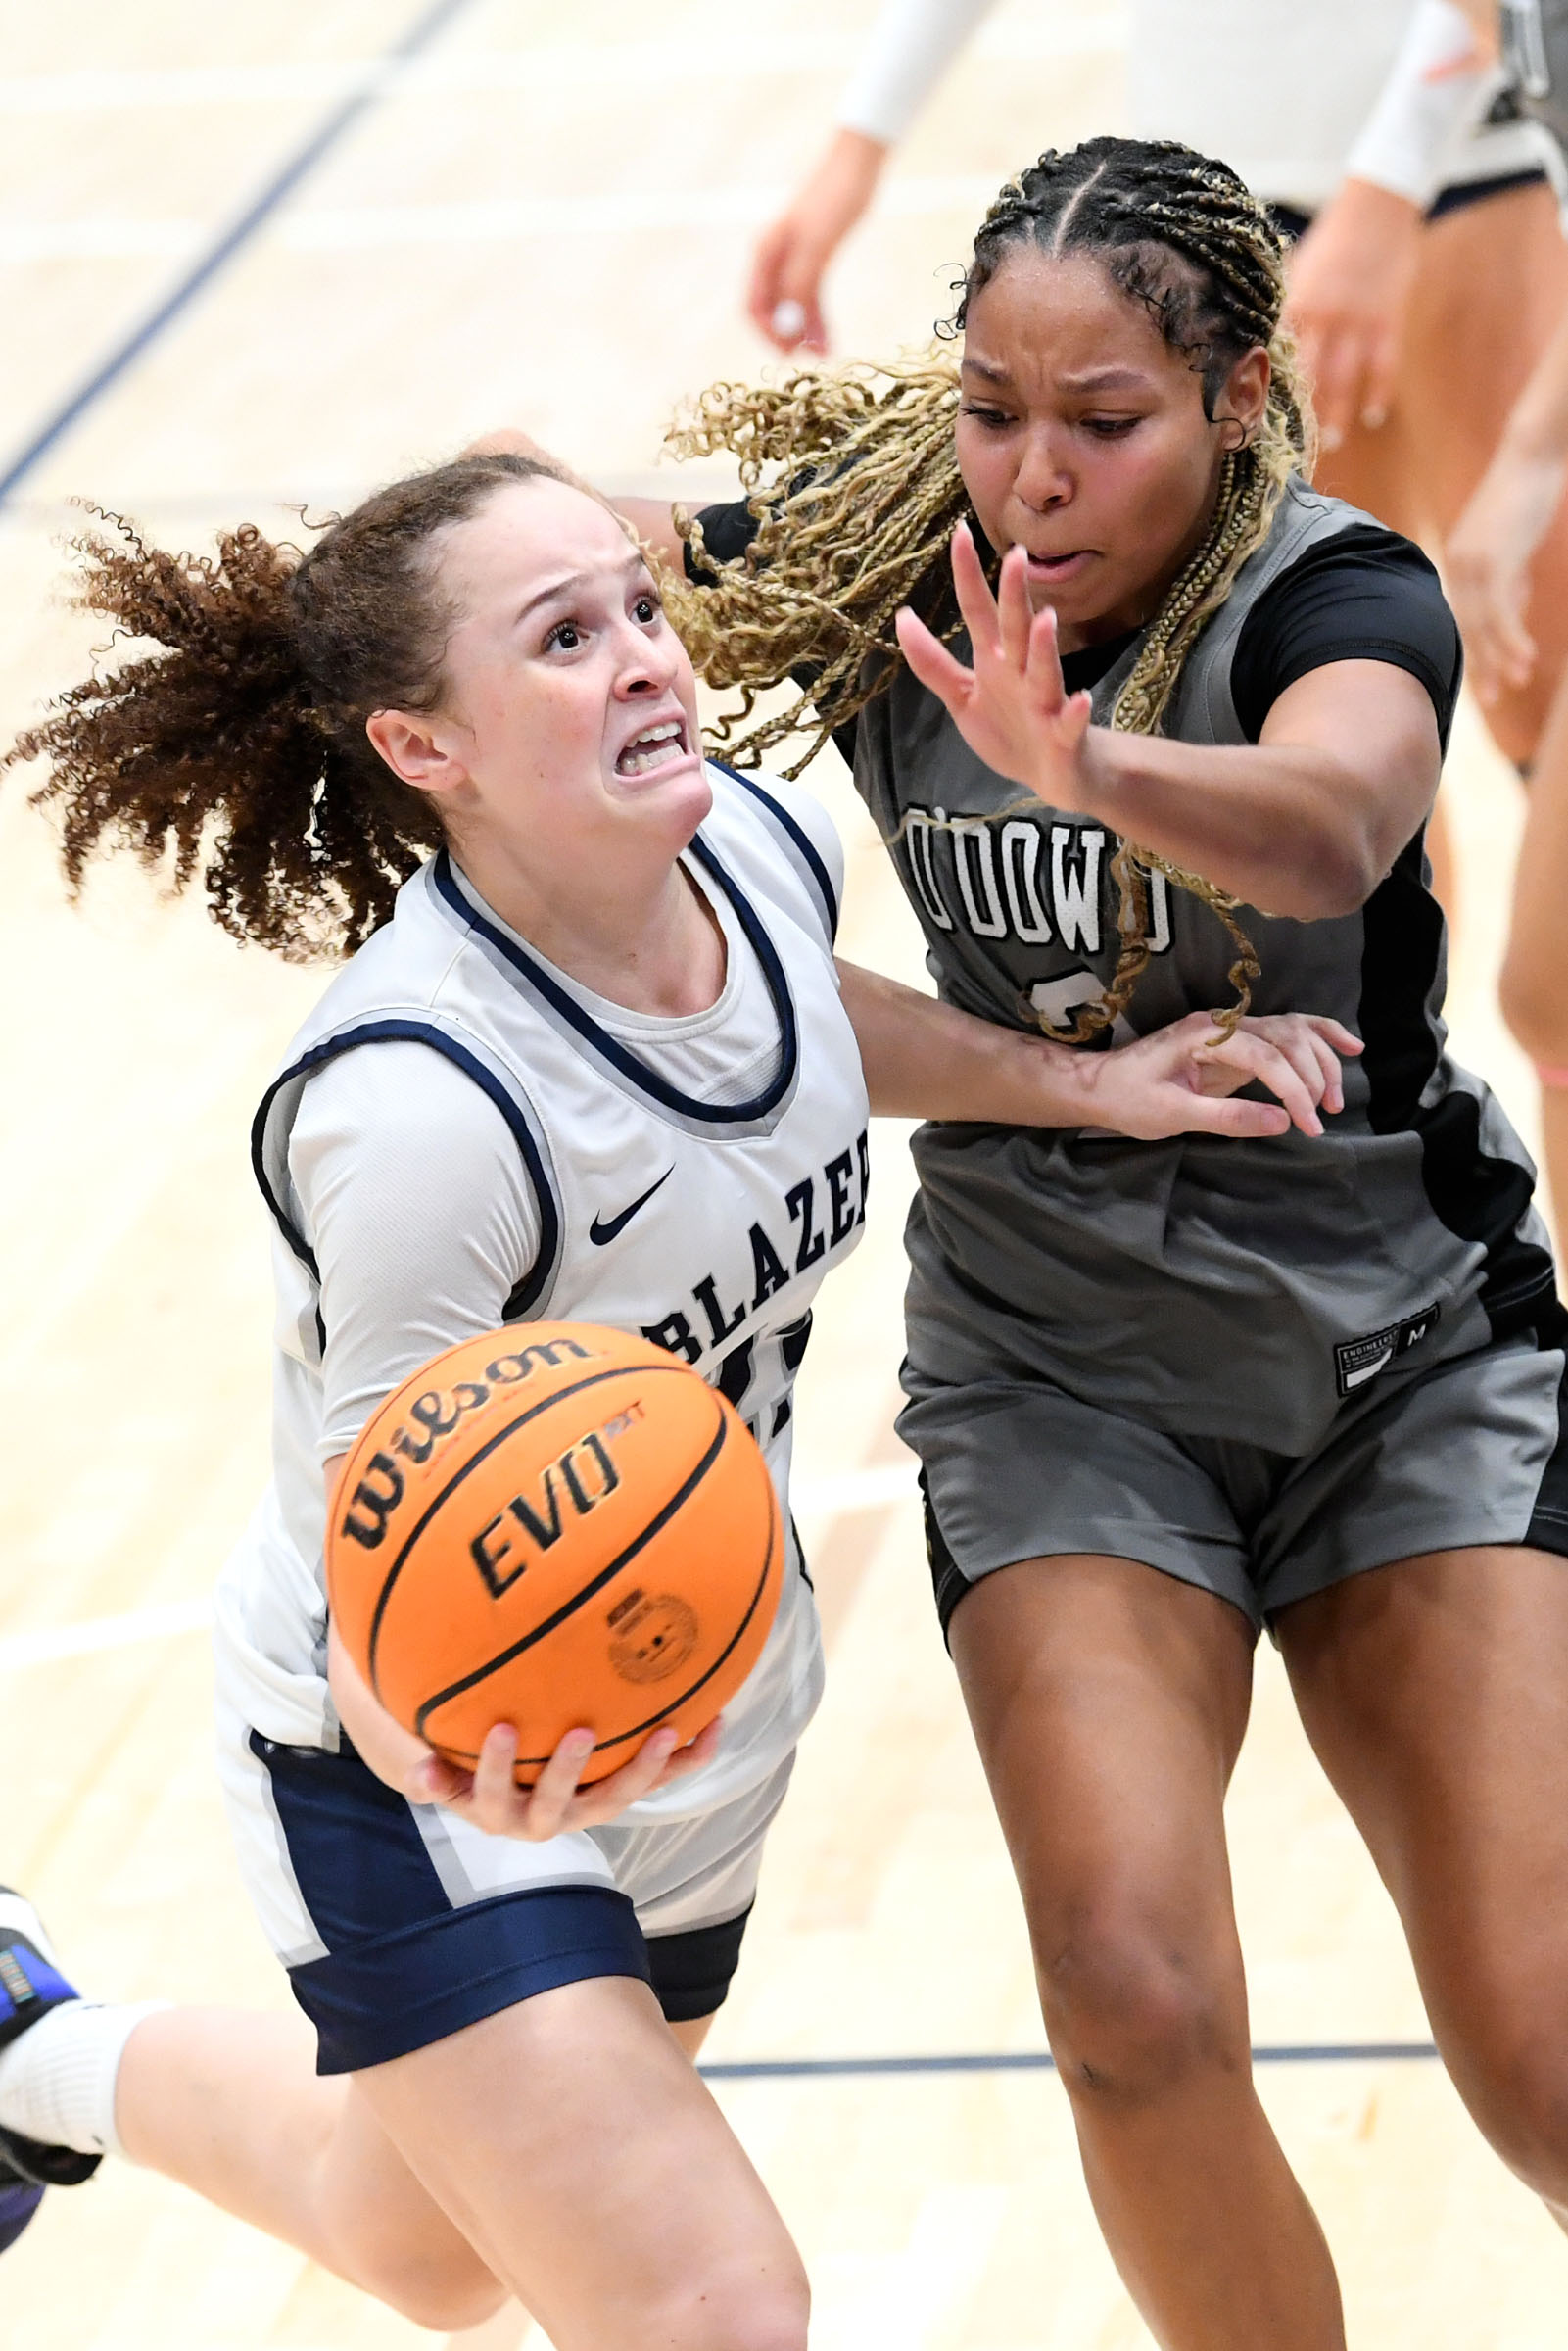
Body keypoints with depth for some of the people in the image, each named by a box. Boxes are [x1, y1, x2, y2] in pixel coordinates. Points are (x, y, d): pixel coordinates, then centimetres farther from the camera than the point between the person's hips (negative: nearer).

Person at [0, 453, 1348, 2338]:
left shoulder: (761, 847, -13)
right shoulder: (413, 1106, -35)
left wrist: (1076, 1086, 5)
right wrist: (463, 1757, -51)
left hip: (701, 1736, 8)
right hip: (428, 1774, -8)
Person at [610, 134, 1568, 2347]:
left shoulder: (1328, 592, -19)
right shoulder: (876, 560, -9)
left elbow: (1331, 826, -43)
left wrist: (1093, 773, -62)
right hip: (1059, 1367, 2)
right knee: (1135, 1999, -20)